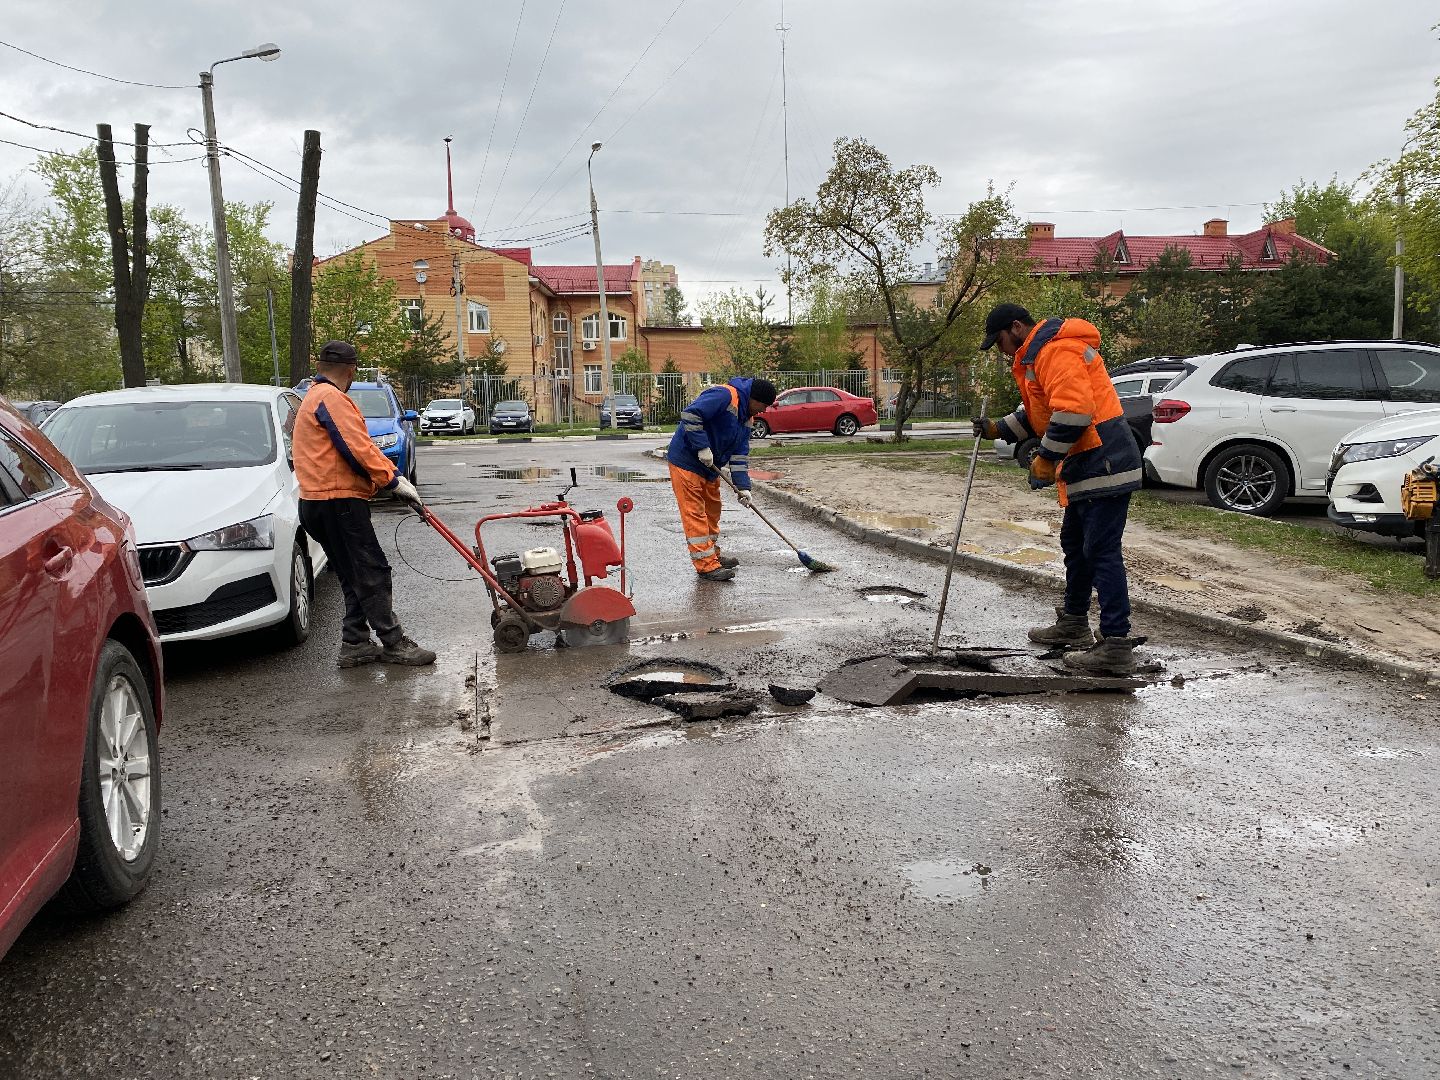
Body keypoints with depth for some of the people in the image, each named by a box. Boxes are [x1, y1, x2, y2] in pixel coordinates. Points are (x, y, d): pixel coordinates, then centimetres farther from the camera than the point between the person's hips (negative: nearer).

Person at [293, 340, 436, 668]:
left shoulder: (312, 399, 24)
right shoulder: (332, 398, -11)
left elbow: (356, 446, 23)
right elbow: (358, 449, -19)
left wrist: (391, 476, 16)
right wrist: (394, 481, -14)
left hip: (321, 503, 11)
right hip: (339, 502, -11)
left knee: (357, 578, 13)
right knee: (372, 573, -8)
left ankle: (355, 644, 14)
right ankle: (394, 644, -6)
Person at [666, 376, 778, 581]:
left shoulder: (746, 416, 9)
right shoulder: (724, 395, -20)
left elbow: (740, 453, 9)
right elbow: (690, 414, -29)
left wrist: (743, 486, 0)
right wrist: (703, 447, -28)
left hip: (709, 466, 10)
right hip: (686, 461, -10)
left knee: (712, 510, 19)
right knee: (695, 513, -7)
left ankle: (713, 556, 34)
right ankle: (706, 566, -5)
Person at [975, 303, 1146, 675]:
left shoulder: (1057, 350, -16)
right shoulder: (1037, 355, 19)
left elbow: (1073, 411, -27)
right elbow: (1038, 410, 30)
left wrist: (1046, 459, -19)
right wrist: (998, 429, 19)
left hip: (1103, 463, -11)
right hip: (1088, 465, 11)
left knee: (1101, 551, -11)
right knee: (1075, 544, 20)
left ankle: (1116, 645, -9)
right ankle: (1073, 624, 35)